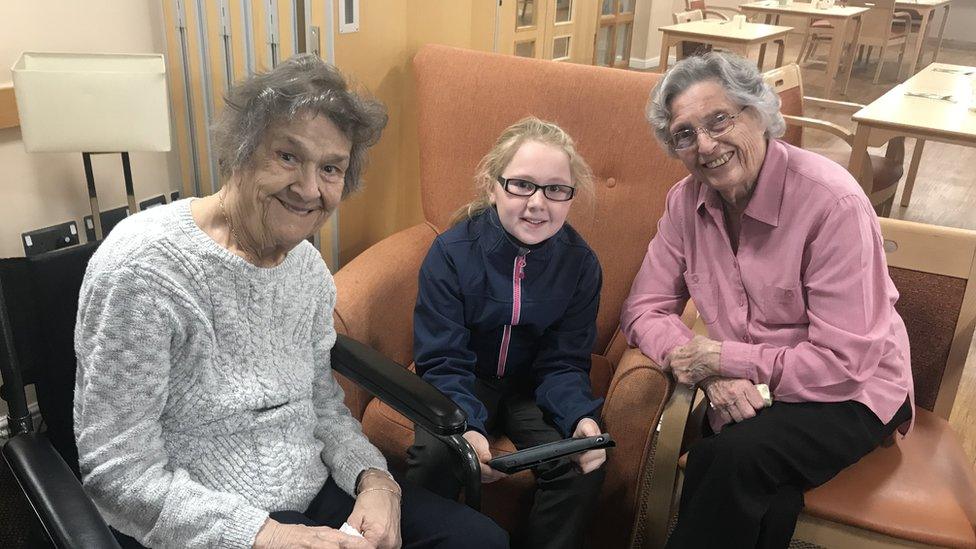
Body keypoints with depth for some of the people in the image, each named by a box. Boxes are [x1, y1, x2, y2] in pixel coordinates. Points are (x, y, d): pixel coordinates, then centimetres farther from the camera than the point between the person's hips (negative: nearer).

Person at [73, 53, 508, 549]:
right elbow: (120, 474, -18)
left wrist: (374, 478, -8)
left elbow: (322, 403, 10)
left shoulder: (308, 265, 2)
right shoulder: (144, 267, -20)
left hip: (315, 495, 7)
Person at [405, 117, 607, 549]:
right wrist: (465, 426, -37)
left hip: (531, 385, 2)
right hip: (464, 383, -1)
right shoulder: (451, 252, -20)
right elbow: (443, 363, -18)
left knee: (585, 464, -21)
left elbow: (563, 365, -7)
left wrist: (581, 418, -29)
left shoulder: (581, 263, -12)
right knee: (435, 453, -28)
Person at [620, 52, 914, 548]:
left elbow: (844, 363, -22)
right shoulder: (687, 201, -4)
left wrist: (724, 358, -18)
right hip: (744, 393, 4)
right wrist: (712, 374, -20)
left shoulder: (833, 203, -22)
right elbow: (644, 310, -3)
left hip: (849, 395, -3)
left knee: (738, 456, -31)